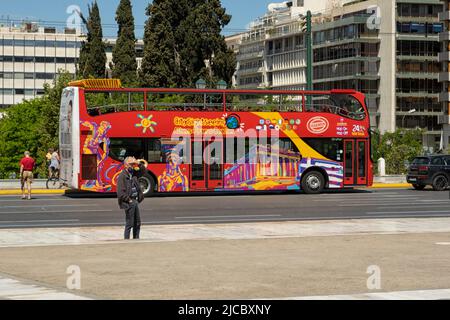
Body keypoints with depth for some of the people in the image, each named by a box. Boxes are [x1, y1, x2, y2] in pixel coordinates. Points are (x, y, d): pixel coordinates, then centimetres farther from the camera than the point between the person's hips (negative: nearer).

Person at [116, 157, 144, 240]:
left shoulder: (133, 176, 15)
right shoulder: (122, 176, -11)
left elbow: (138, 188, 23)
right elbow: (120, 192, -17)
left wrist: (139, 198, 11)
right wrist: (128, 200, -16)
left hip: (135, 202, 9)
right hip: (128, 203, -9)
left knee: (137, 223, 12)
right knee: (129, 223, -7)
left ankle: (136, 239, 20)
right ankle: (126, 239, -1)